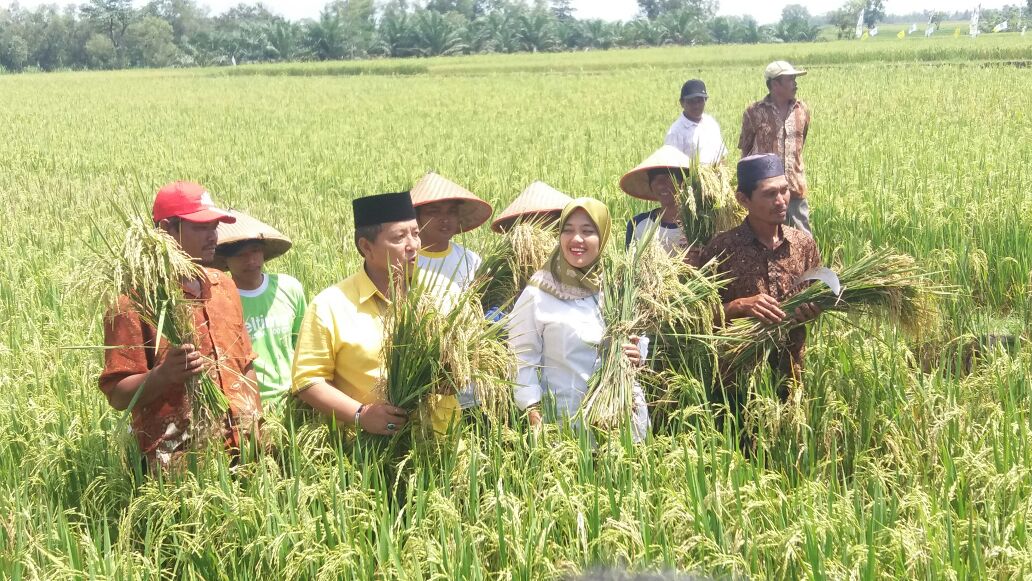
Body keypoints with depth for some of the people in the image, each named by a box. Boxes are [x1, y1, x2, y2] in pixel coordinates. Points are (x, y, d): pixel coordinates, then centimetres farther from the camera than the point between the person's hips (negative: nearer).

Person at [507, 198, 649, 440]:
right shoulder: (538, 294, -9)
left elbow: (640, 335, 15)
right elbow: (523, 358, -11)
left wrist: (637, 355, -7)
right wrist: (533, 409, -21)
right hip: (565, 418, -4)